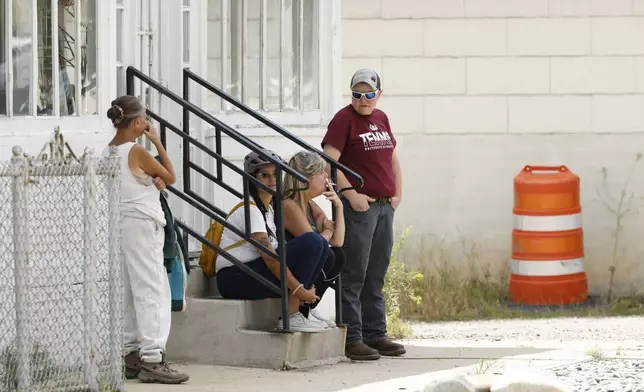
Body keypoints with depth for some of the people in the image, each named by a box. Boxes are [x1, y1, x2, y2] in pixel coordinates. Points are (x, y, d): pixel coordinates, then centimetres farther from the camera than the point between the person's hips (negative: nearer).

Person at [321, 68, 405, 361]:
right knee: (354, 275, -6)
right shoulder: (344, 119, -8)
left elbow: (392, 158, 25)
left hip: (385, 206, 8)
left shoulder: (381, 119, 15)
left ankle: (375, 335, 19)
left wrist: (397, 192, 13)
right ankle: (351, 339, -5)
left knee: (376, 276, 12)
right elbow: (329, 160, -16)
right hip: (358, 205, -8)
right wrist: (351, 193, -19)